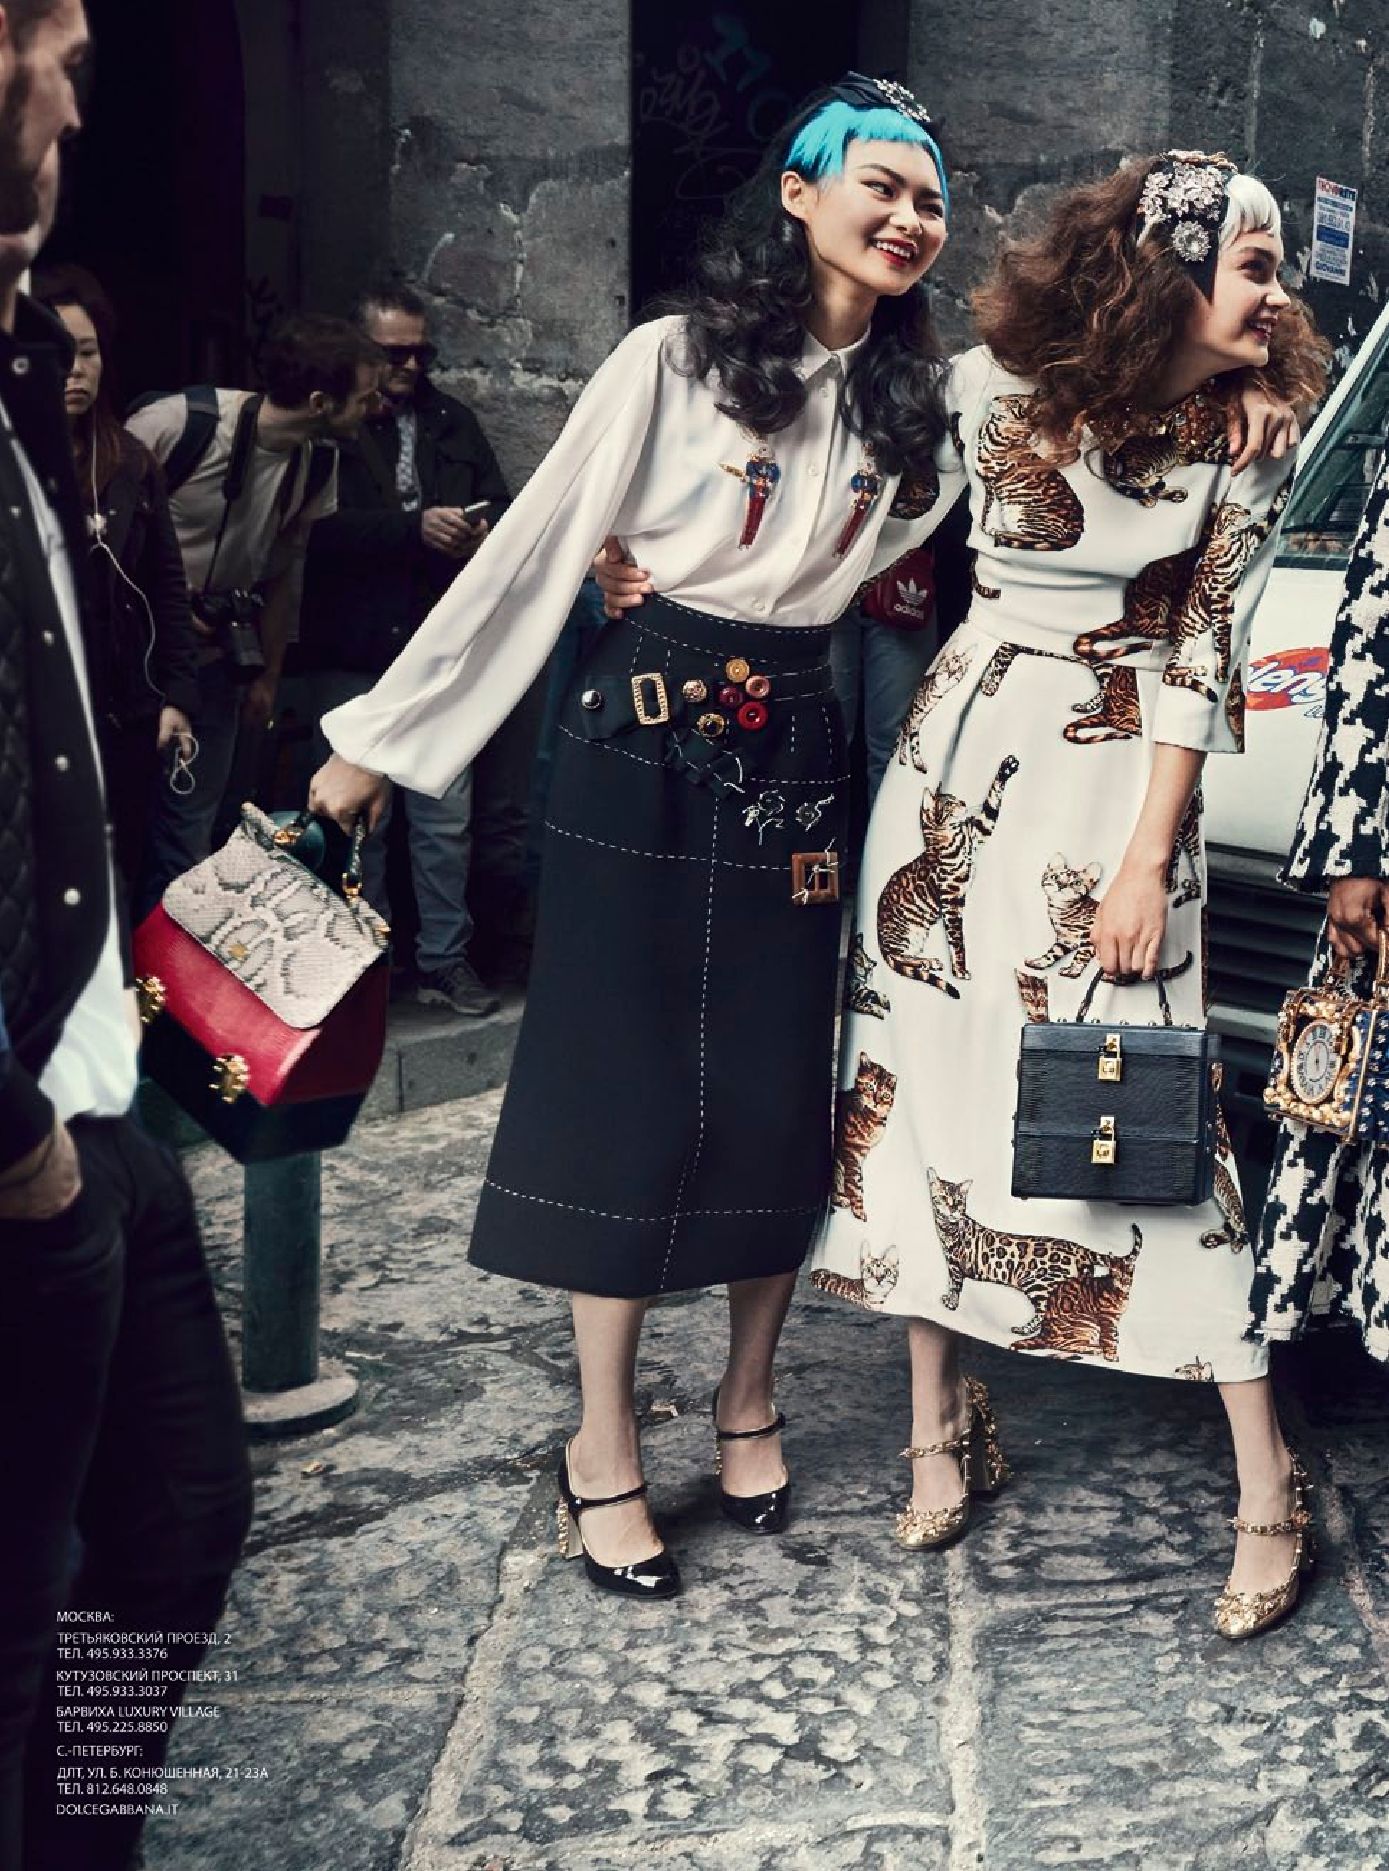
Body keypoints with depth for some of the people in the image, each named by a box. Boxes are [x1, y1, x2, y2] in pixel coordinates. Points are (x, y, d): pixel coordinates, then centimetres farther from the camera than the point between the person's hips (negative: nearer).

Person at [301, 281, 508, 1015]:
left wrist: (483, 531, -10)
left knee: (447, 815, 4)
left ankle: (444, 959, 15)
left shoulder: (453, 420, 11)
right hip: (353, 653, -3)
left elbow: (502, 503, 13)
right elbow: (319, 526, -17)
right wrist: (416, 527, -22)